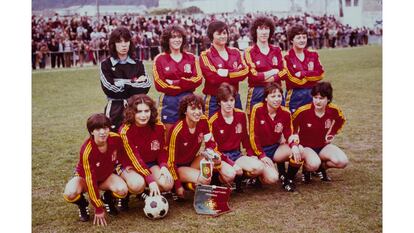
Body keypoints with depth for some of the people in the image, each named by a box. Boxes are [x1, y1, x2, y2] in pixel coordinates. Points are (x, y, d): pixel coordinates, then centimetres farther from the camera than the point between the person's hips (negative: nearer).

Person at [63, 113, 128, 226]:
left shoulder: (116, 139, -23)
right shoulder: (87, 150, -34)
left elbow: (124, 153, 5)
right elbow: (90, 179, -29)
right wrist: (98, 209, -26)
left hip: (106, 176, 3)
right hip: (85, 177, -3)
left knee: (122, 190, -29)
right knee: (70, 194, -34)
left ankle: (108, 198, 7)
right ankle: (82, 204, 3)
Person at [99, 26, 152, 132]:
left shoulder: (138, 64, 9)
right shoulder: (106, 64, 1)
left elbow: (145, 87, -3)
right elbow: (110, 89, -11)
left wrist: (123, 85, -11)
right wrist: (135, 84, -7)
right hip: (116, 110, -2)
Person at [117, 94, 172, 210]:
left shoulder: (159, 127, -11)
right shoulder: (125, 131, -22)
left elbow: (162, 149, 3)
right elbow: (134, 158, -24)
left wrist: (163, 166, -18)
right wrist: (151, 180, -32)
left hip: (151, 164, 4)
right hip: (129, 165, -4)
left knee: (167, 184, -24)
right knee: (137, 184, -37)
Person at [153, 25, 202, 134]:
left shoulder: (191, 58, 9)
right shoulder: (160, 59, 1)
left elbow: (198, 79, -2)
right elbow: (160, 85, -8)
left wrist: (174, 83, -13)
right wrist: (186, 83, -9)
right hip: (169, 102, -2)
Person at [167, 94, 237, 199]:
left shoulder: (203, 121, -10)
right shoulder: (177, 131, -25)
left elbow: (211, 145, -1)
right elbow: (171, 161, -19)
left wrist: (217, 158, -19)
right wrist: (178, 186, -19)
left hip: (193, 161, 6)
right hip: (178, 167, -5)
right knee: (204, 180, -35)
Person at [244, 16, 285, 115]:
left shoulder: (276, 50, 11)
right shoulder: (249, 52, -1)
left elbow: (283, 72, 2)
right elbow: (253, 76, -9)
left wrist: (263, 76, -11)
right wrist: (274, 71, -3)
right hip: (257, 94, -3)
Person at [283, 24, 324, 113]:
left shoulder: (313, 55, 9)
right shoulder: (287, 58, -5)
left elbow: (320, 74, -3)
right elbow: (294, 79, -13)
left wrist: (302, 74, -11)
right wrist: (311, 73, -5)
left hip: (312, 95, 4)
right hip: (294, 97, -4)